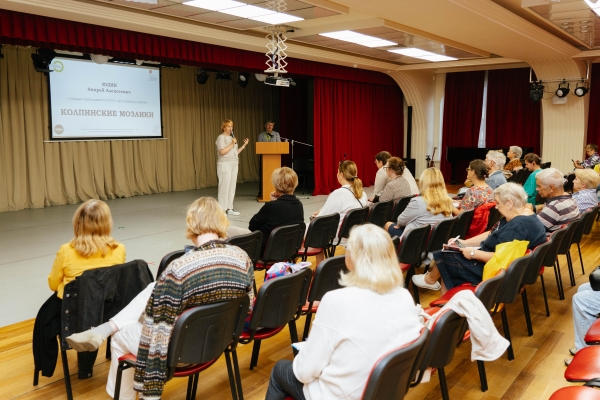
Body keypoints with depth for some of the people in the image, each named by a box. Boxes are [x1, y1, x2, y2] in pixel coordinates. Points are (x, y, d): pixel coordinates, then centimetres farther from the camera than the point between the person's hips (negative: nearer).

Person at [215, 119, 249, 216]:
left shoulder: (231, 138, 17)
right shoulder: (221, 137, -7)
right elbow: (222, 152, -19)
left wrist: (244, 145, 14)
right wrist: (232, 144, -16)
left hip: (234, 165, 8)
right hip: (225, 165, -8)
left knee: (232, 187, 7)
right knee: (224, 187, -9)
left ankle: (229, 208, 12)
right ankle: (222, 210, -6)